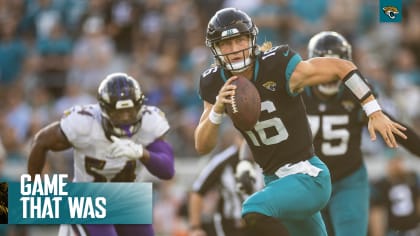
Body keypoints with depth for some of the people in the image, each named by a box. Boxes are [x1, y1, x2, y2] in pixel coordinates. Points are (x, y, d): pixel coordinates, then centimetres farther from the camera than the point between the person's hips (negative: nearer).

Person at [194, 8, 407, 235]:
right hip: (274, 180, 7)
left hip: (308, 176, -7)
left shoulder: (278, 68, -19)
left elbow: (342, 67, -10)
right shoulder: (216, 84, -3)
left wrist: (375, 113, -14)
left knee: (254, 211, -32)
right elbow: (202, 146, -5)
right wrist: (217, 109, -23)